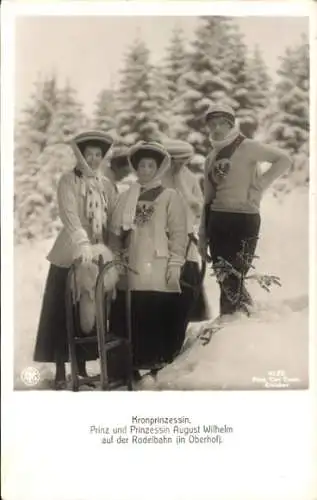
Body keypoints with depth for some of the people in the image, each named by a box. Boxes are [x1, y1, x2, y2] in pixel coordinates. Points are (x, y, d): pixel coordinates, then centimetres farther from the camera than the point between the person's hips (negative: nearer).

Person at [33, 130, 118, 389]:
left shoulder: (106, 185, 11)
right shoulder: (68, 180, -5)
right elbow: (69, 216, -20)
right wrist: (82, 244, -33)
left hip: (99, 257, 5)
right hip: (70, 256, -4)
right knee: (63, 315, 0)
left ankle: (82, 368, 23)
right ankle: (60, 373, 10)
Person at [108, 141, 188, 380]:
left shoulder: (171, 197, 4)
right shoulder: (126, 197, 16)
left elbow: (179, 234, -3)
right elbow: (115, 234, 15)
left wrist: (175, 264, -10)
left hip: (158, 272, -3)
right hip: (130, 271, 4)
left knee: (160, 321, -4)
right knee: (130, 321, 5)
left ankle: (161, 367, 8)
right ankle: (132, 366, 17)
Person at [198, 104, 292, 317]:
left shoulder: (247, 146, -2)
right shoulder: (211, 158, 16)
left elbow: (284, 159, -11)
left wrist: (258, 184, -13)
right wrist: (203, 234, 14)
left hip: (244, 219, -6)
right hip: (217, 221, 7)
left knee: (232, 277, -10)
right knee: (224, 278, 7)